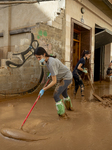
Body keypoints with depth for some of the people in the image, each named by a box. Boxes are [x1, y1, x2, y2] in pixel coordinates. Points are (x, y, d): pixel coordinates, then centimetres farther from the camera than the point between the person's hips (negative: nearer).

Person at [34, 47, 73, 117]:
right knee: (64, 93, 28)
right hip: (63, 77, 10)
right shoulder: (47, 59, -8)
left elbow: (54, 81, -33)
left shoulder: (51, 63, -35)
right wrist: (51, 73, 13)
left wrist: (43, 89, -30)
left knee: (56, 95, -12)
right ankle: (70, 107, 52)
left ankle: (62, 114, 2)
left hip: (66, 78, -10)